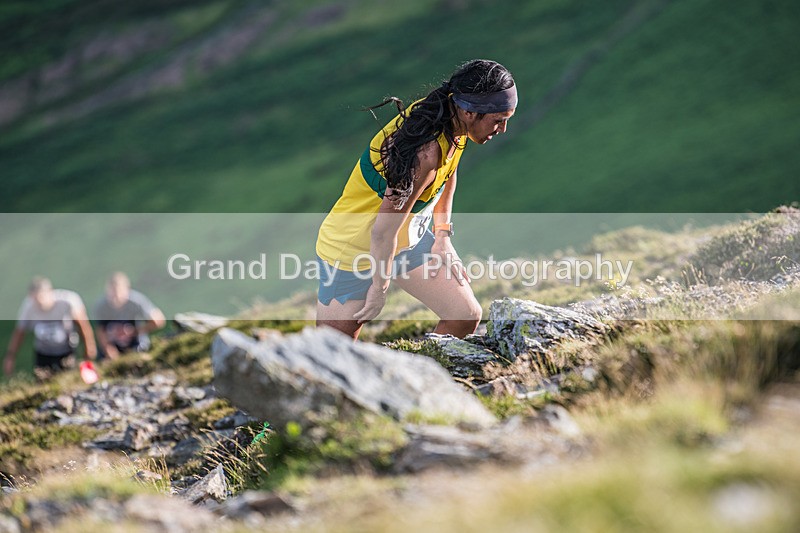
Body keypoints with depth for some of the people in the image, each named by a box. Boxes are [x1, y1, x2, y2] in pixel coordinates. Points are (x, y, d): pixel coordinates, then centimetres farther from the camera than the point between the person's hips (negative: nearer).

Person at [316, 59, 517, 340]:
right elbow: (383, 232, -29)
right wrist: (380, 288, -15)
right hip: (356, 249, -9)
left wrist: (443, 235, 12)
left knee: (466, 316, 5)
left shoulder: (451, 119, -8)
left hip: (410, 237, 9)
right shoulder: (426, 152, -35)